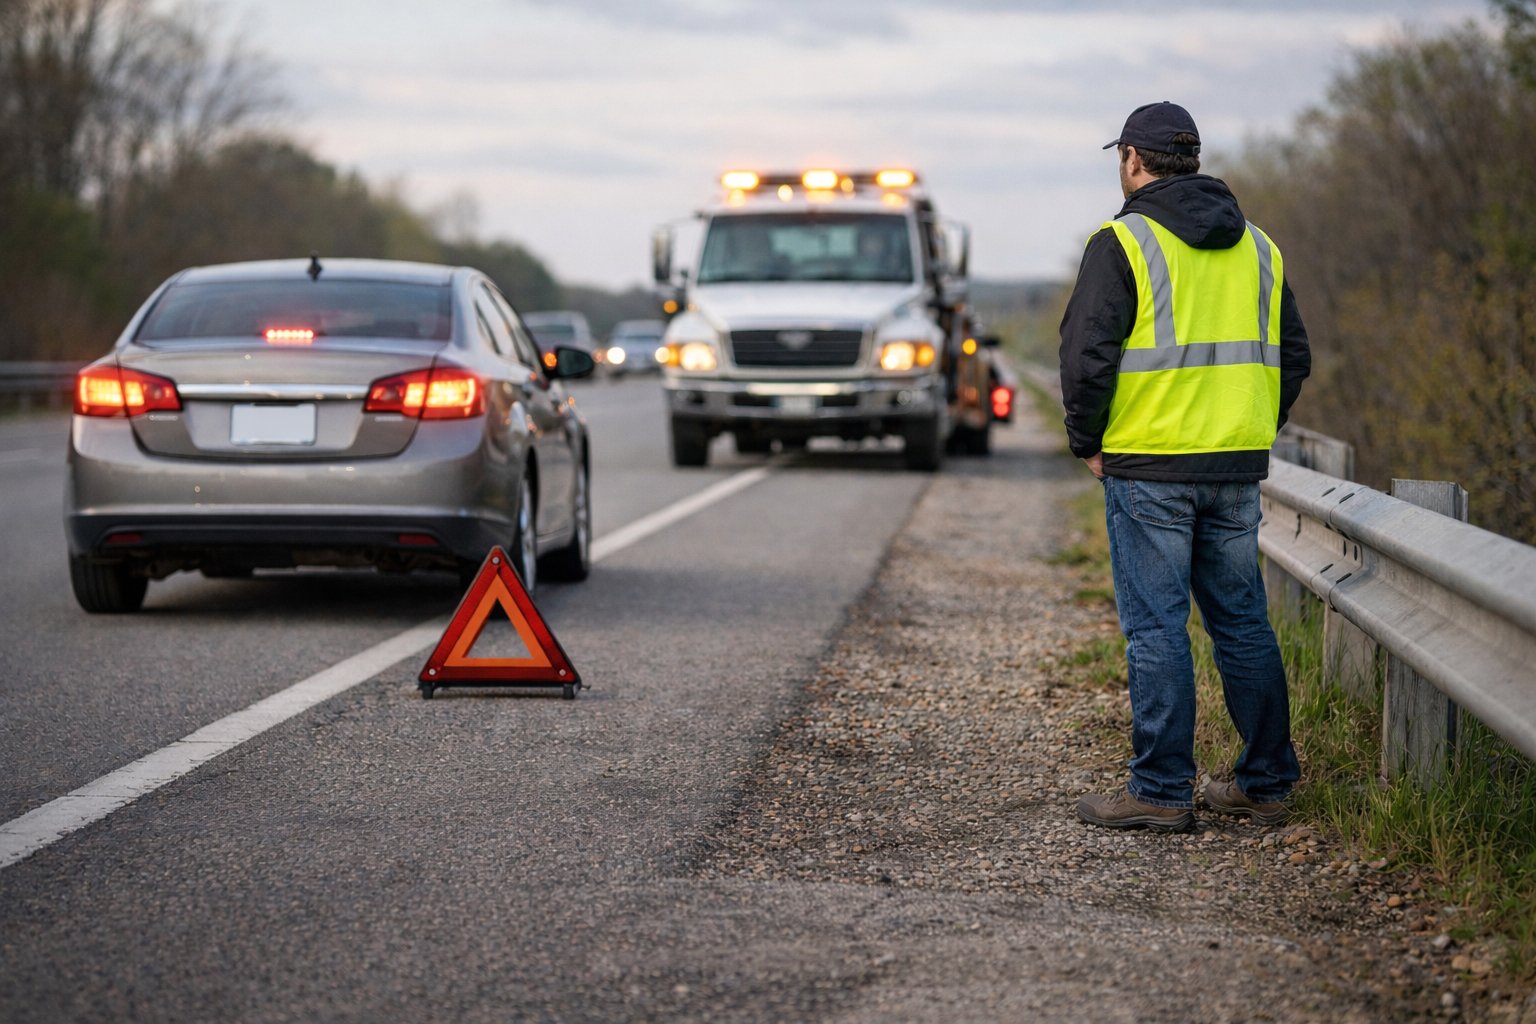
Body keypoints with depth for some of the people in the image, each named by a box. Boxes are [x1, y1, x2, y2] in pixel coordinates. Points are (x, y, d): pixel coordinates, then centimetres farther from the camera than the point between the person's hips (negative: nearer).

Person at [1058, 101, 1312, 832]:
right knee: (1242, 622, 12)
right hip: (1237, 470, 6)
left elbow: (1086, 354, -13)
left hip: (1148, 469, -6)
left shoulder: (1123, 243, -7)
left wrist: (1087, 442, -1)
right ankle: (1265, 784, 16)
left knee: (1155, 628, -2)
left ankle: (1161, 792, 0)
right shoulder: (1256, 247, 13)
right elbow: (1292, 355, 16)